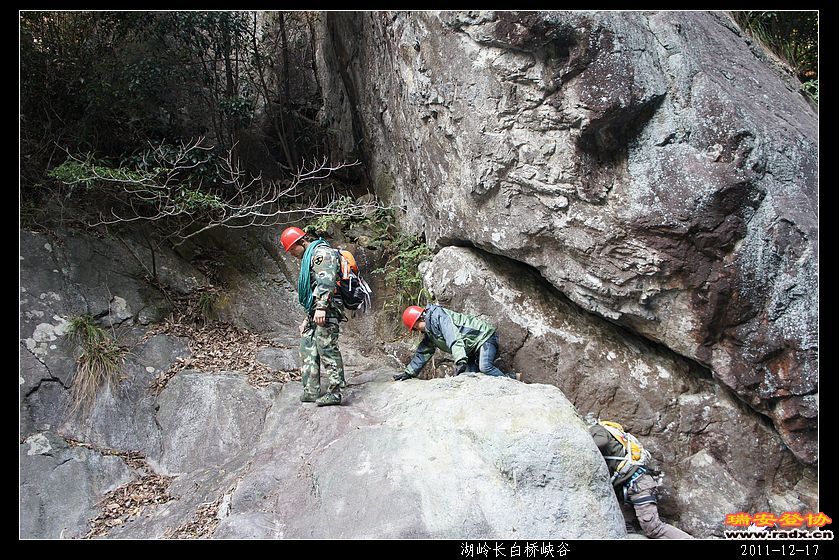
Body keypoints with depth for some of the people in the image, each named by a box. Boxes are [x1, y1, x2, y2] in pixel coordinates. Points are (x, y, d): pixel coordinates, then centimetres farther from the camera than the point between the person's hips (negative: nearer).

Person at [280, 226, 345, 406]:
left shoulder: (321, 251, -5)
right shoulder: (309, 258, 27)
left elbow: (326, 280, -20)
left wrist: (321, 307, -29)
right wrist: (308, 317, 26)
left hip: (326, 310, -11)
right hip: (314, 312, 11)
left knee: (326, 347, -12)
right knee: (307, 346, 8)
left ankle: (334, 392, -10)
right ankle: (311, 391, 10)